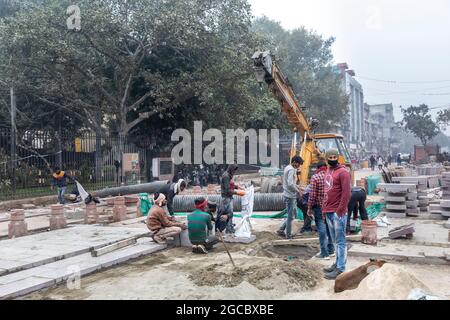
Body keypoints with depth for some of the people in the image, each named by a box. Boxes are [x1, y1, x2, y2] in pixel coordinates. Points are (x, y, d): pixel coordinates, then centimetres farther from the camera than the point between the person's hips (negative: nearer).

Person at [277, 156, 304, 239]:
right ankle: (288, 235, 9)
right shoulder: (291, 170, -17)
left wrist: (297, 187, 7)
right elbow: (290, 184, -26)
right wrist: (298, 191, -13)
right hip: (290, 196, -10)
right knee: (291, 216, 0)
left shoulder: (288, 168, 14)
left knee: (292, 215, 18)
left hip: (289, 195, 10)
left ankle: (281, 230, 22)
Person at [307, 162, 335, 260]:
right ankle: (331, 250, 25)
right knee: (330, 228, 15)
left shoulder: (315, 177, -9)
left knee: (322, 229, -1)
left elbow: (312, 194, -13)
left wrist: (309, 208, -6)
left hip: (319, 207, -5)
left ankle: (324, 253, 1)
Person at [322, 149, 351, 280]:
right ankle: (337, 263, 24)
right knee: (335, 240, 15)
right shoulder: (328, 171, 16)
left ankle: (340, 269, 3)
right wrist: (325, 208, 15)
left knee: (340, 241, -2)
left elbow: (346, 193, -16)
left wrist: (340, 211, -18)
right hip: (329, 212, 8)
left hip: (338, 213, -8)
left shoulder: (343, 172, -10)